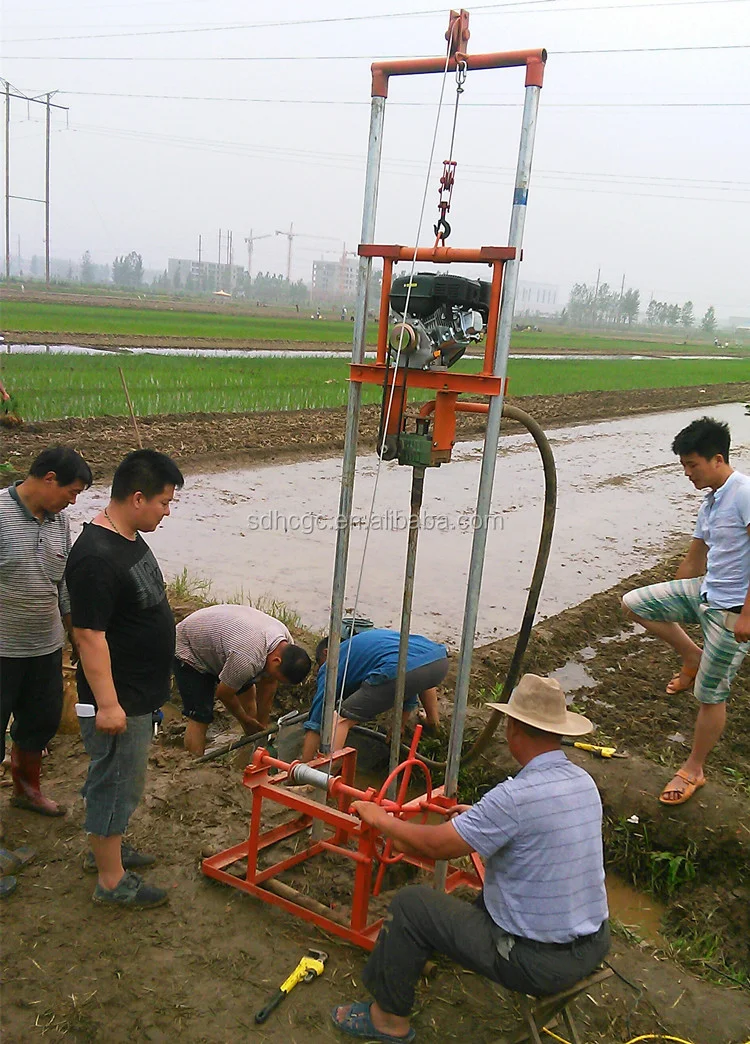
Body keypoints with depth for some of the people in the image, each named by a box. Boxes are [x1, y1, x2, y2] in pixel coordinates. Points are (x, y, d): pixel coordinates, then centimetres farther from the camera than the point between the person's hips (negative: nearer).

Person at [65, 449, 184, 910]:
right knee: (117, 783, 5)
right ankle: (111, 880, 20)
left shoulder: (130, 538, 4)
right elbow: (89, 634, -27)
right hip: (118, 699, -10)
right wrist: (107, 703, -24)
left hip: (139, 693, 10)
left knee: (116, 779, 23)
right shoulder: (96, 557, -27)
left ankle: (105, 848, 41)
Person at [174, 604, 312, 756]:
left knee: (248, 694, 11)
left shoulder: (287, 645, -17)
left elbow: (268, 685, -3)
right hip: (188, 649, -8)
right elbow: (224, 694, -22)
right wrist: (246, 721, -6)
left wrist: (262, 726, 1)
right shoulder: (247, 659, -41)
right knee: (200, 718, -13)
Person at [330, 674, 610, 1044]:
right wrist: (480, 818, 25)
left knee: (411, 904, 3)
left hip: (541, 963, -8)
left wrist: (379, 819, -4)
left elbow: (434, 845, -20)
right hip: (594, 945, 8)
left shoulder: (517, 796, -28)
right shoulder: (585, 783, -2)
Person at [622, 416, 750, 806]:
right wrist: (669, 605, 25)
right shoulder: (709, 502, 10)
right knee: (634, 603, 2)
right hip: (704, 592, 9)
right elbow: (695, 558, 20)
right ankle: (693, 658, 16)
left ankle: (693, 771, 21)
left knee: (710, 694, 3)